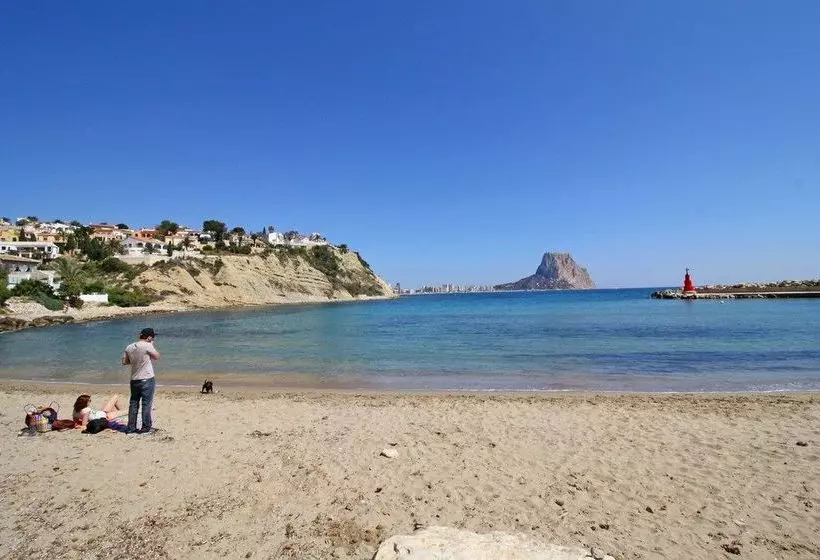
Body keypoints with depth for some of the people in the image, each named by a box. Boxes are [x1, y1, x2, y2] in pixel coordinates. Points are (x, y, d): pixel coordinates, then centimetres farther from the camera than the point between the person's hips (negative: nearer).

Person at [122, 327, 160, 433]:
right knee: (146, 403, 2)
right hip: (147, 379, -6)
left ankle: (131, 428, 19)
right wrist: (152, 346, 6)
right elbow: (157, 357, -2)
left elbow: (124, 362, 11)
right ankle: (146, 427, 7)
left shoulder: (129, 347, 4)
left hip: (134, 380, 6)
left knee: (133, 404, 13)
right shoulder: (147, 346, -14)